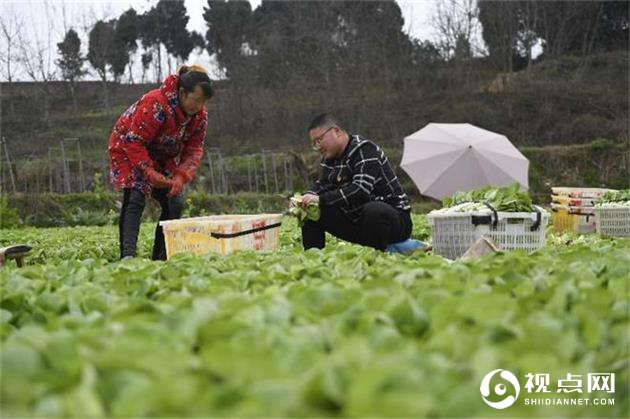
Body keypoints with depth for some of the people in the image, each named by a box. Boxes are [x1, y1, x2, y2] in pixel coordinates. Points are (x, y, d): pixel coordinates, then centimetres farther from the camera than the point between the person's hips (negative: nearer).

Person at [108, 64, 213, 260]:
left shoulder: (200, 114, -13)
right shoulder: (156, 104, -34)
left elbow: (194, 149, -11)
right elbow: (134, 141, -31)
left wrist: (181, 176, -27)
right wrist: (150, 172, -37)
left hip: (163, 159, 7)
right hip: (129, 150, -7)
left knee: (175, 203, -3)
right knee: (136, 198, -23)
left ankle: (160, 257, 3)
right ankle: (127, 254, -33)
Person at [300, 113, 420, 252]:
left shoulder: (365, 150, -17)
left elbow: (361, 190, -30)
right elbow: (322, 184, 18)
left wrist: (321, 199, -33)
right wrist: (306, 198, -6)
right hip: (356, 219, 8)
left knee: (373, 211, -41)